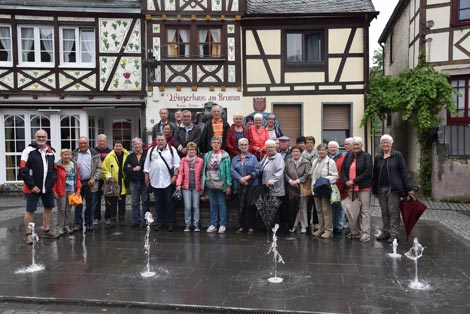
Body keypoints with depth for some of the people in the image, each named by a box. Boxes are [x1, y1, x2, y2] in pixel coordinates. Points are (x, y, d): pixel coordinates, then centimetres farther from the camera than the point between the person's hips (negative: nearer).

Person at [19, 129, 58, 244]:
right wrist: (31, 185, -15)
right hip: (33, 187, -6)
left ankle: (47, 231, 28)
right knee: (30, 210, 1)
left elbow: (54, 168, 16)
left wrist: (52, 181, 1)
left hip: (48, 187, 6)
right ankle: (28, 234, 12)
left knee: (48, 208, 14)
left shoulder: (51, 151, 8)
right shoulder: (29, 151, -9)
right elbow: (23, 170, -12)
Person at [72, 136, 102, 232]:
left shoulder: (94, 154, 4)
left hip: (89, 182, -1)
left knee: (89, 204, 7)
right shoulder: (74, 154, 8)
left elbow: (99, 168, 1)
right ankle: (78, 224, 10)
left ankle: (89, 223, 16)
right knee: (78, 204, 4)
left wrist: (94, 178, -10)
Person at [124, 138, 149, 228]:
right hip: (133, 182, 3)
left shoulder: (147, 155, 0)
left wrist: (139, 168, -10)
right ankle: (136, 220, 15)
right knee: (135, 203, 8)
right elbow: (125, 168, 5)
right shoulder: (130, 156, 13)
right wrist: (133, 169, -10)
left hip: (144, 181, -3)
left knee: (145, 202, 4)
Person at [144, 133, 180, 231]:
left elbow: (176, 164, 0)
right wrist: (146, 176, 7)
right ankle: (159, 222, 18)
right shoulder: (151, 151, 12)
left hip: (168, 181, -2)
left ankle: (170, 223, 9)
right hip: (155, 181, 3)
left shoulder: (172, 150, 4)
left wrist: (175, 176, -8)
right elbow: (147, 165, 12)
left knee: (169, 202, 2)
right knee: (158, 203, 9)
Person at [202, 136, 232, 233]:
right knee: (213, 205, 10)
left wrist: (228, 185, -11)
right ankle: (213, 224, 17)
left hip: (220, 184, -4)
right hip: (210, 184, 4)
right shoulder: (207, 155, 10)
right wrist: (203, 183, 4)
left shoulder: (225, 156, -2)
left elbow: (228, 171, -6)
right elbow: (204, 170, 10)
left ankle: (222, 225, 11)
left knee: (222, 204, 2)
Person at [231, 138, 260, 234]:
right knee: (241, 206, 5)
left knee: (250, 206, -1)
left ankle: (251, 227, 6)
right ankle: (241, 226, 13)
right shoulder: (235, 159, 13)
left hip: (251, 185, -2)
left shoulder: (253, 157, 6)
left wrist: (248, 177, -14)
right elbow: (232, 170, 1)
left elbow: (257, 170, -3)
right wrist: (240, 179, -13)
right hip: (239, 186, 2)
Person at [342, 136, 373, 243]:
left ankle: (365, 233, -1)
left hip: (363, 187, -5)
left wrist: (354, 181, -15)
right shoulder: (348, 156, 12)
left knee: (364, 210, -4)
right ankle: (355, 231, 22)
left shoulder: (366, 156, -3)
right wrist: (346, 181, -6)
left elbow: (368, 172, -12)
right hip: (351, 187, 5)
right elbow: (343, 170, 12)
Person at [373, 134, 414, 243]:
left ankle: (395, 234, 3)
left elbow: (404, 172, -2)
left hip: (393, 188, -4)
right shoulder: (378, 157, 12)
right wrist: (374, 189, 13)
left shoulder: (397, 155, 1)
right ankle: (386, 232, 19)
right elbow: (375, 174, 16)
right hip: (381, 189, 4)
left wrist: (408, 188, -7)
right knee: (384, 212, 10)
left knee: (393, 211, -4)